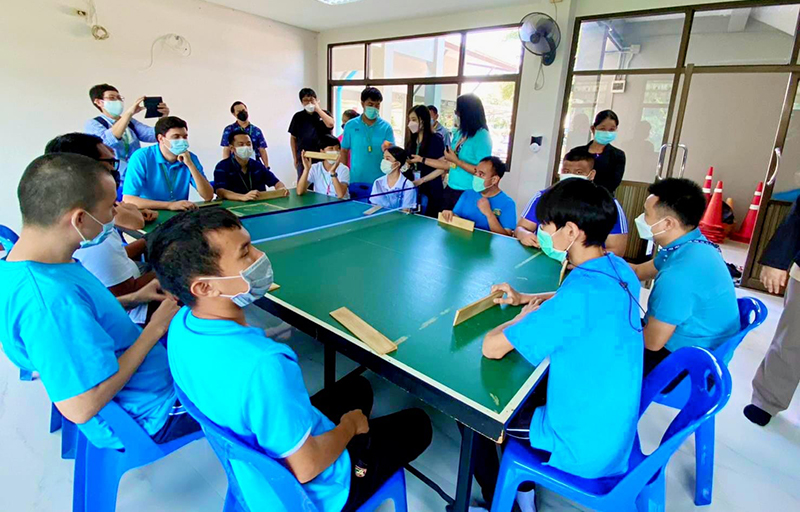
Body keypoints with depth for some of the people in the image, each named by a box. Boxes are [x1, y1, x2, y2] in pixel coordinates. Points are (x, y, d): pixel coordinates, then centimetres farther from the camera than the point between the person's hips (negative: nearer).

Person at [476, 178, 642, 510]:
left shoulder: (580, 292, -32)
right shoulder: (618, 270, -5)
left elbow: (492, 348, -28)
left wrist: (526, 316, -9)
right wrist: (526, 299, 9)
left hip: (584, 450, -8)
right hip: (614, 428, 8)